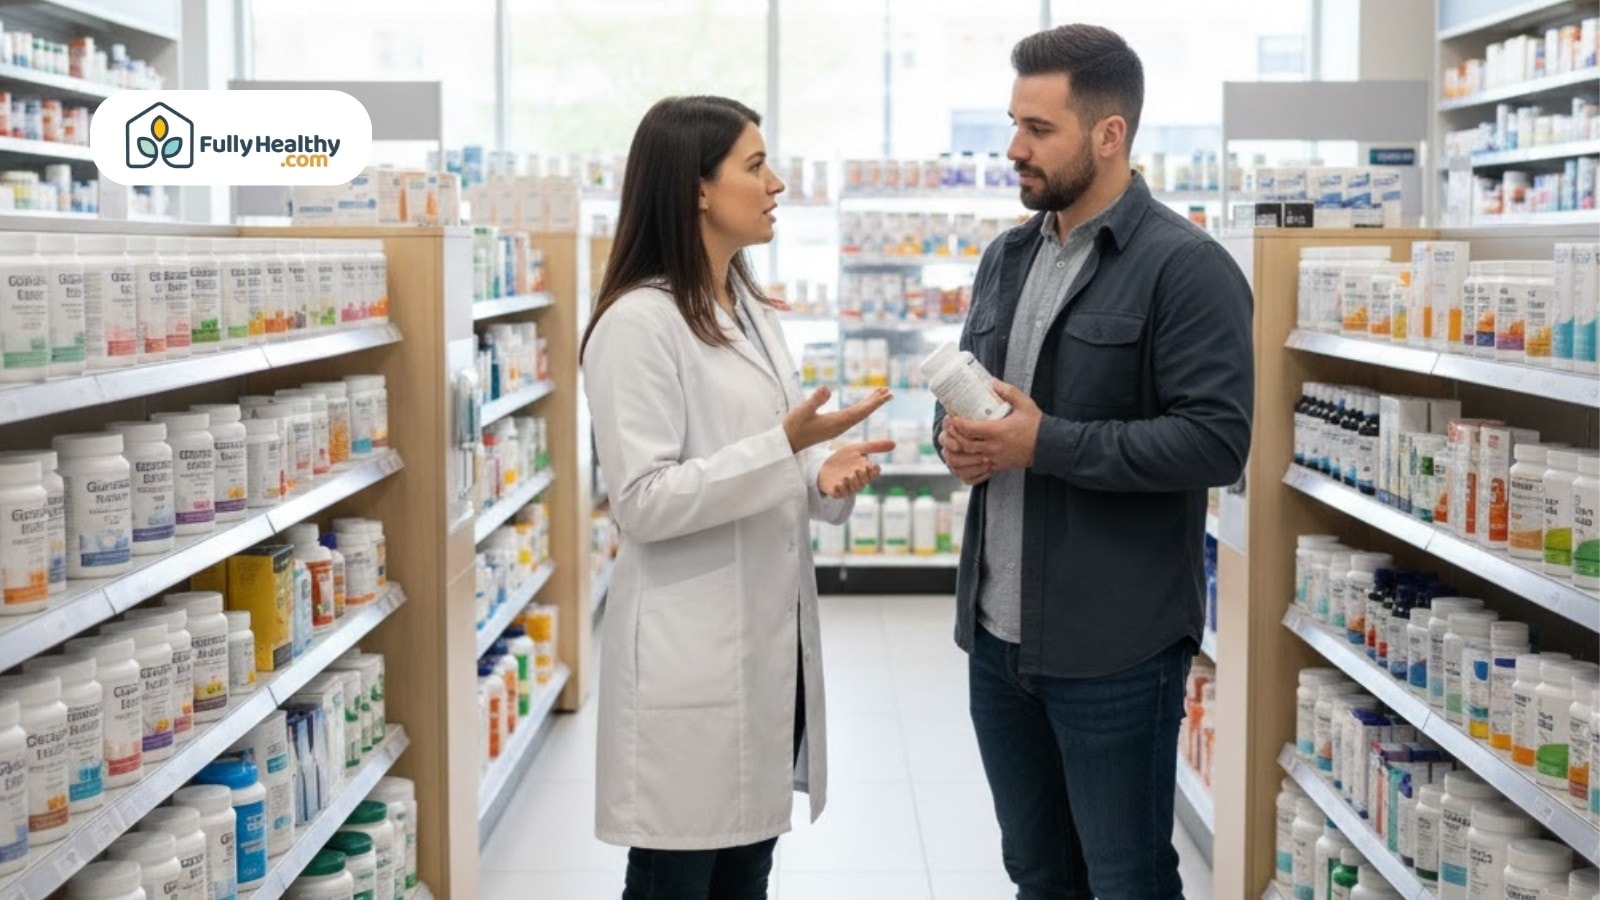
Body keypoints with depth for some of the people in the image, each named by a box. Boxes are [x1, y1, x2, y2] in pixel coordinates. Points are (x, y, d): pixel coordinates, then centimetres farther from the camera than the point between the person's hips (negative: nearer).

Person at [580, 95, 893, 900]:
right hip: (690, 657, -8)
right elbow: (644, 502, -19)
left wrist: (823, 475, -2)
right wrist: (784, 446, -24)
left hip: (770, 643, 8)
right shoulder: (638, 323, -14)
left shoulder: (750, 312, 13)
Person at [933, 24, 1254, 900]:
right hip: (997, 632, 7)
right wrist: (956, 435, -3)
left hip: (1115, 644, -7)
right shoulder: (1007, 258, 12)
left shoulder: (1186, 267, -12)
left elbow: (1216, 439, -19)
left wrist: (1047, 444, -22)